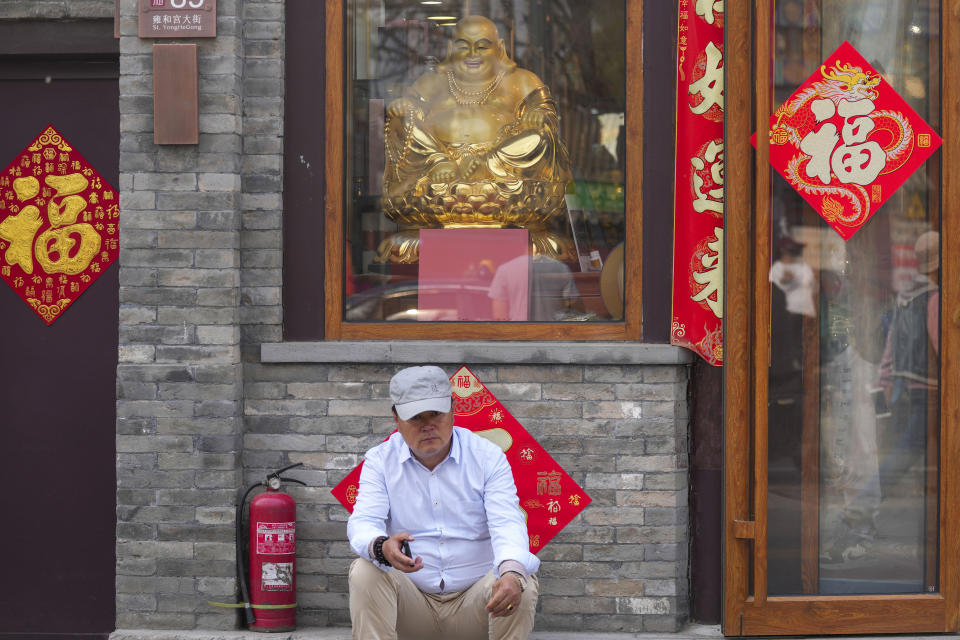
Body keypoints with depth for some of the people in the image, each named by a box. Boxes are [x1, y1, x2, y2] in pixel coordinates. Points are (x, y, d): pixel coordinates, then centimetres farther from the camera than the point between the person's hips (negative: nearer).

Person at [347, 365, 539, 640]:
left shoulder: (488, 456, -2)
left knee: (523, 584, -29)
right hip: (412, 602, 0)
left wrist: (512, 573, -40)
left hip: (473, 601, 0)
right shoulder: (380, 461, 1)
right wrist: (381, 547, -41)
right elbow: (363, 523, -13)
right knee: (365, 573, -28)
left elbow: (507, 524, -16)